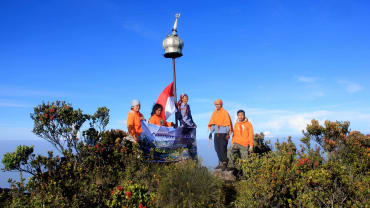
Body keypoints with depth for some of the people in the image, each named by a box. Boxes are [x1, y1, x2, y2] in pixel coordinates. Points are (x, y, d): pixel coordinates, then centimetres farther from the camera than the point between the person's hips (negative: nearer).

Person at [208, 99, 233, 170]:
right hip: (216, 133, 6)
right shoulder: (214, 113, 13)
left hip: (223, 133, -6)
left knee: (223, 148, -8)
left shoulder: (225, 112, -5)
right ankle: (220, 162, 17)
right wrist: (211, 132, 14)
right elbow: (212, 123, 18)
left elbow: (228, 123, -8)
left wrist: (228, 133, -14)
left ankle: (225, 163, 2)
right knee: (217, 148, 8)